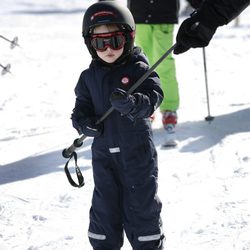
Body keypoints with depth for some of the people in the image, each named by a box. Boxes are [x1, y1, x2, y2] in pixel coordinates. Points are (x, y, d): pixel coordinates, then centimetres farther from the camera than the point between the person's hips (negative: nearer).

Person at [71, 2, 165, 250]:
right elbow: (81, 107, 8)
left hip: (137, 150, -3)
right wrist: (83, 121, -15)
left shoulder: (138, 70, -8)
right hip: (103, 151, 3)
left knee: (141, 201, 5)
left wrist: (130, 103, -40)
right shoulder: (89, 77, 3)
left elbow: (154, 97, -20)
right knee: (104, 205, 10)